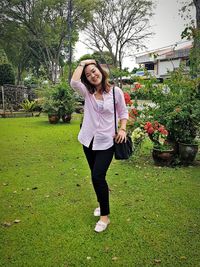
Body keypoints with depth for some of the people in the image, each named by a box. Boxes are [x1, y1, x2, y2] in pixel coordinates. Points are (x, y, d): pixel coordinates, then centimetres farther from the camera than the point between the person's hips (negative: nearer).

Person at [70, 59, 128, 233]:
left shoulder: (116, 92, -4)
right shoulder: (87, 92, 2)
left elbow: (123, 112, 6)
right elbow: (74, 82, -19)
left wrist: (122, 129, -10)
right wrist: (82, 64, -6)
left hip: (106, 142, -4)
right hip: (89, 140, 4)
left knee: (98, 176, -11)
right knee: (96, 176, 15)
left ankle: (105, 216, 5)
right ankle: (102, 204, 38)